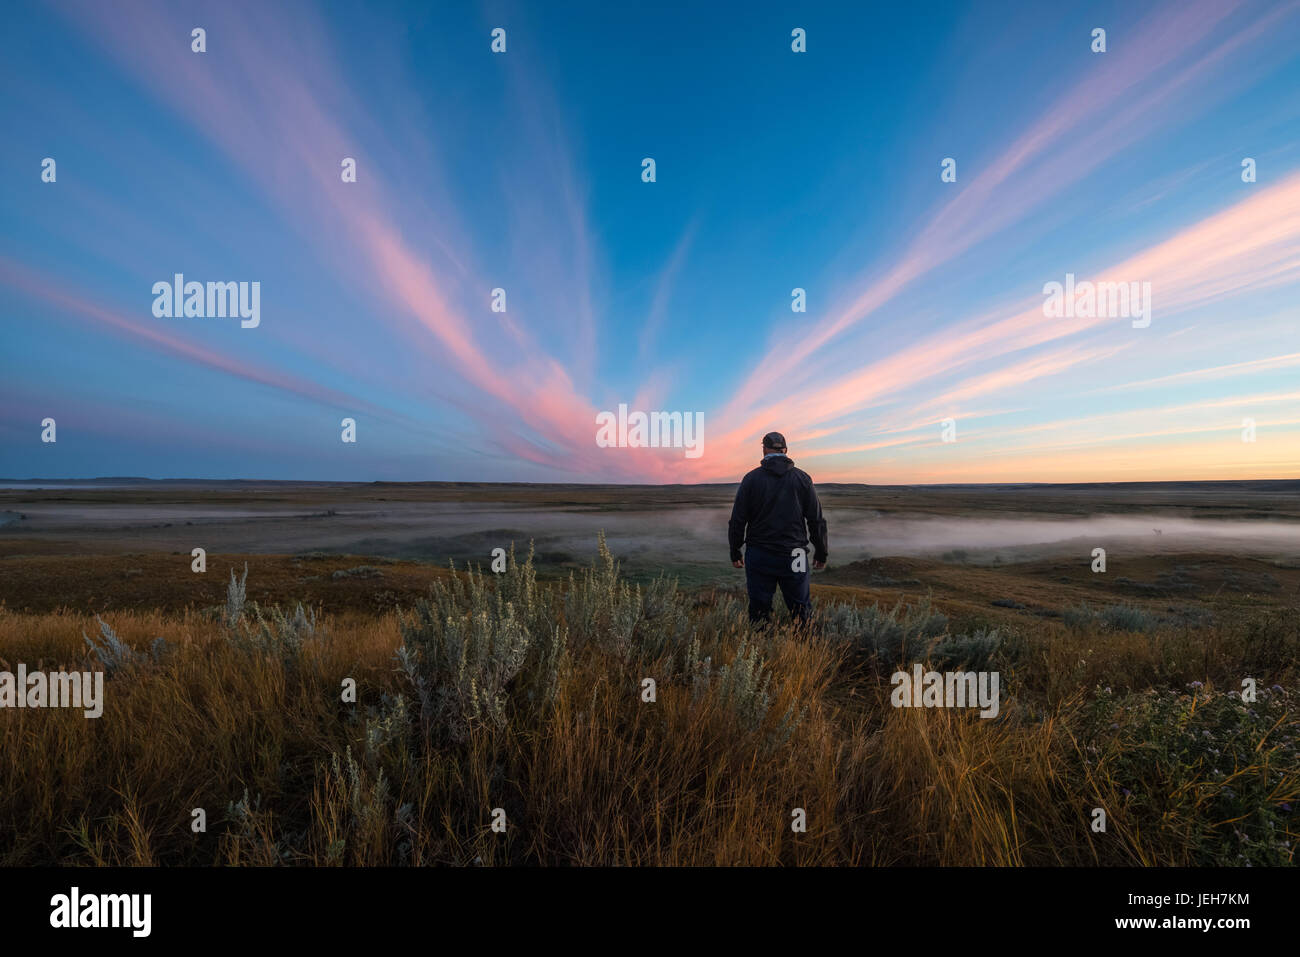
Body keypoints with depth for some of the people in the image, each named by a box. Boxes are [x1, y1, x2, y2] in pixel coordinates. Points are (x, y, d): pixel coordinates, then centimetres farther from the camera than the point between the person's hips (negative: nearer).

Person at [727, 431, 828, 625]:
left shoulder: (751, 478, -1)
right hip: (793, 557, 1)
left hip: (759, 557, 0)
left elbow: (737, 520, -2)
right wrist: (821, 553, 13)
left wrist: (735, 552, 9)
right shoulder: (802, 478, 2)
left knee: (759, 612, 8)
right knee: (802, 614, 10)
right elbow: (816, 520, 3)